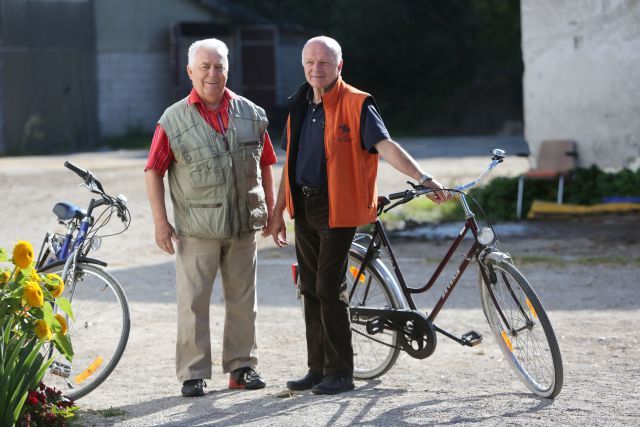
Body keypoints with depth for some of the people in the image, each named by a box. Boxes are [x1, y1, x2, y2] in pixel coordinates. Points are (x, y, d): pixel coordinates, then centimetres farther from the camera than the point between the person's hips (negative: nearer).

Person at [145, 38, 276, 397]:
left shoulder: (251, 115, 6)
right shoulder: (174, 120, -3)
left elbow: (266, 165, 14)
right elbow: (154, 170, -1)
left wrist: (271, 210, 11)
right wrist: (160, 222, -6)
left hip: (243, 226, 3)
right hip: (196, 229, -3)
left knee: (243, 299, 9)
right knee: (194, 301, -1)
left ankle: (242, 366, 20)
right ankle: (194, 373, 5)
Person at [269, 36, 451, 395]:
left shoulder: (357, 105, -9)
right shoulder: (300, 107, 11)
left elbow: (386, 146, -19)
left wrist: (424, 179, -33)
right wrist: (278, 211, 19)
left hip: (337, 209, -7)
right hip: (304, 207, 7)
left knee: (329, 290, -9)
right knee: (311, 290, 10)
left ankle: (340, 373, 0)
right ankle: (318, 369, 18)